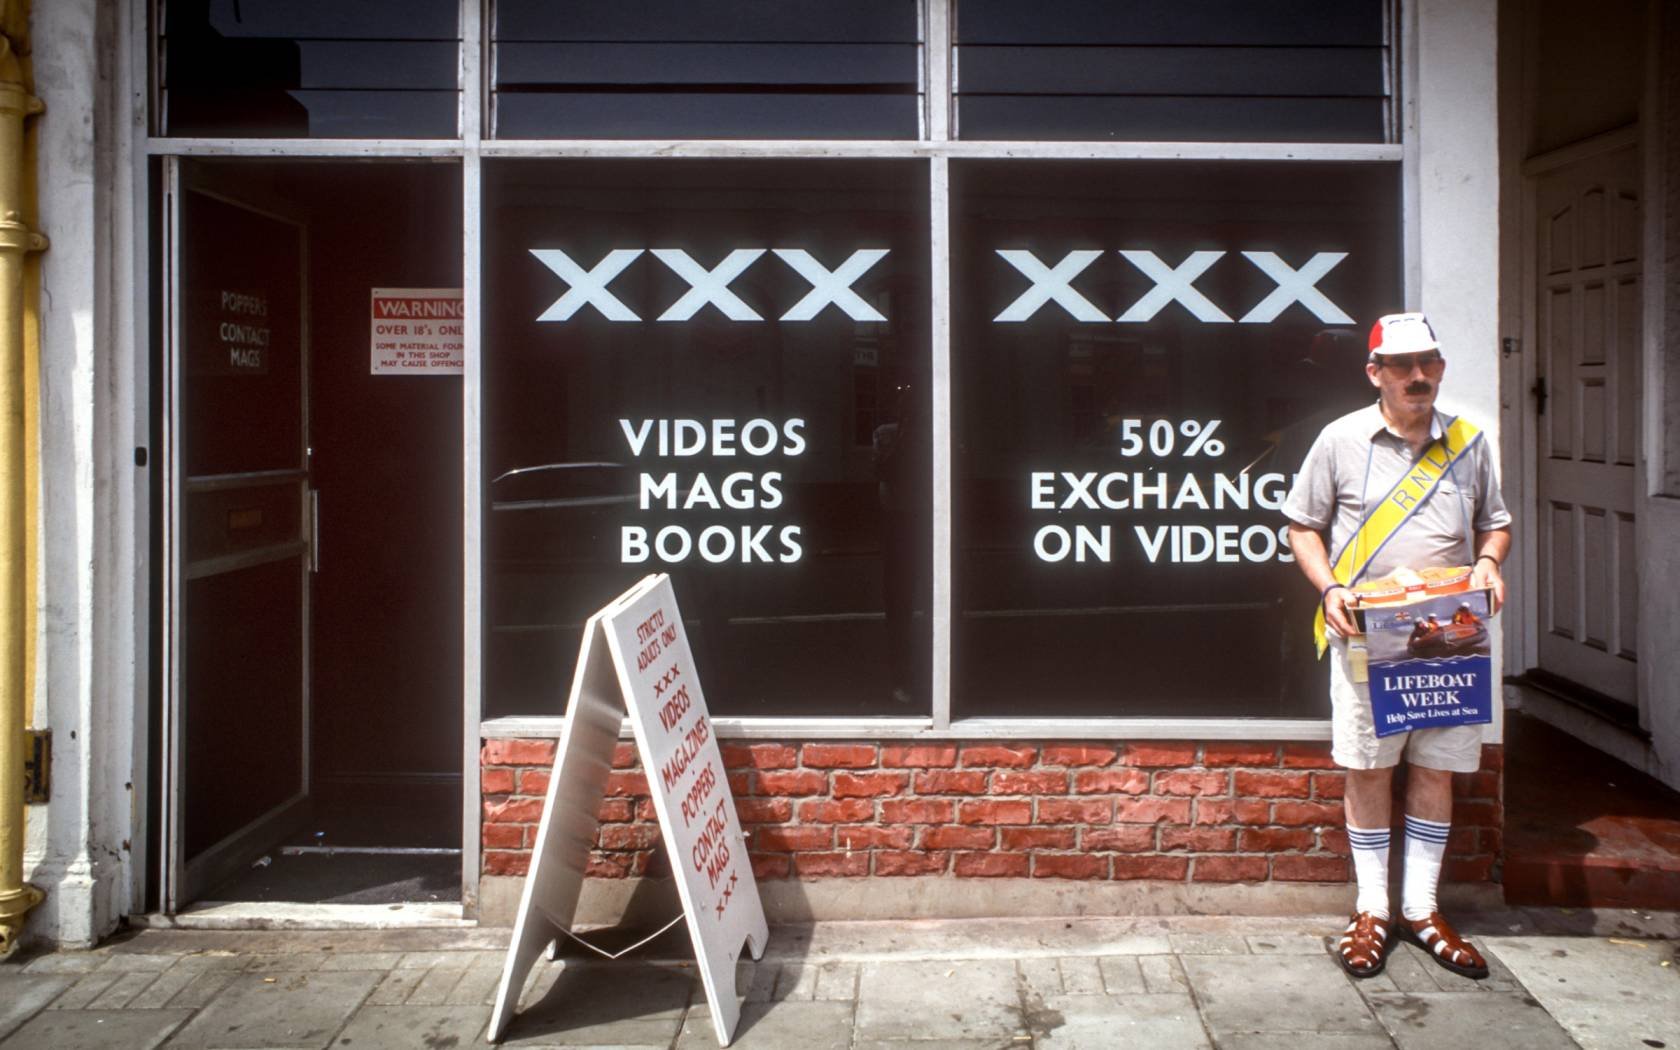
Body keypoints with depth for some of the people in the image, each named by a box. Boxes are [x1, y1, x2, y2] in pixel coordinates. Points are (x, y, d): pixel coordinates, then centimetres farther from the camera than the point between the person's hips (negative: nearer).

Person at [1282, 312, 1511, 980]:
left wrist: (1488, 563, -3)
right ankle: (1372, 912, 17)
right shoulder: (1342, 439, 0)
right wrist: (1330, 590, -10)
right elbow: (1302, 525, 5)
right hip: (1365, 637, -2)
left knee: (1436, 770, 7)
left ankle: (1421, 908, 21)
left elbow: (1494, 521, 19)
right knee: (1368, 770, 3)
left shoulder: (1468, 442, 8)